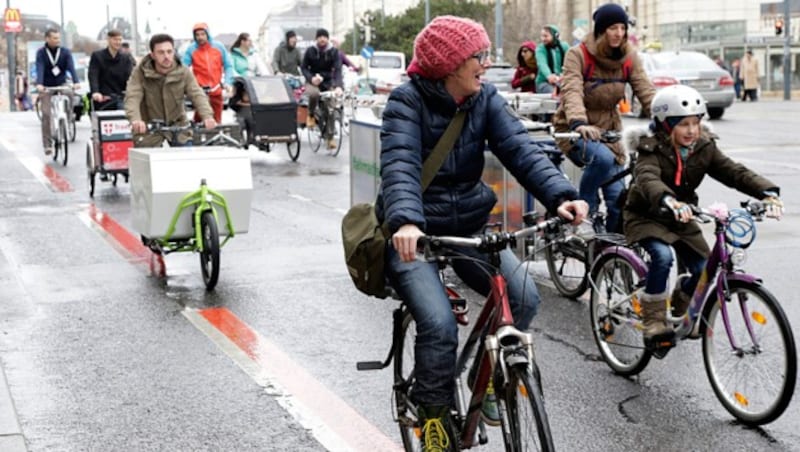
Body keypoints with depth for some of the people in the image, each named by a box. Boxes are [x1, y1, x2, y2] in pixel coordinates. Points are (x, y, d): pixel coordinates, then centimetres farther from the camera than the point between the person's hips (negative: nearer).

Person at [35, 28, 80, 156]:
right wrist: (39, 84, -39)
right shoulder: (41, 53, -8)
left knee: (69, 94, -25)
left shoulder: (65, 52, -4)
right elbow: (40, 69, -21)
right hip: (46, 87, -2)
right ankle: (47, 144, -5)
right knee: (46, 114, -10)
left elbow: (71, 67, -17)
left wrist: (76, 81, -35)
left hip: (61, 85, 2)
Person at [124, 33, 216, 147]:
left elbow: (197, 94, -16)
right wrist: (135, 120, -48)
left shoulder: (183, 72, -8)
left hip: (177, 126, 2)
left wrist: (207, 116, -37)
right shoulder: (140, 73, -13)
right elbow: (132, 97, -26)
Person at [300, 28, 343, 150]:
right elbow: (303, 67, 4)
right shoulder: (310, 51, -3)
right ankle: (310, 115, -9)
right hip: (313, 82, -1)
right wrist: (311, 78, -17)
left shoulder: (334, 52, -5)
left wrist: (338, 86, -31)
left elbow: (338, 69, -14)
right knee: (314, 94, -37)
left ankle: (330, 137, -2)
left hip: (328, 82, 1)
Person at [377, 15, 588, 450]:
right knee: (439, 324, -24)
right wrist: (406, 222, -50)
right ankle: (432, 413, 3)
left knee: (524, 297, -16)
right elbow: (399, 166, -30)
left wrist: (559, 195, -33)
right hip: (414, 233, -4)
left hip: (468, 226, 5)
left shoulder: (485, 98, -1)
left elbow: (520, 148, -15)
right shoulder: (407, 101, -15)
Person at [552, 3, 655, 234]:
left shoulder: (629, 57, -2)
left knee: (618, 196, -4)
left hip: (607, 129, 5)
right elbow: (572, 92, -30)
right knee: (602, 158, -35)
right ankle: (584, 208, -12)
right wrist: (579, 124, -48)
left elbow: (646, 91, -11)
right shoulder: (578, 54, -16)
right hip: (575, 130, -4)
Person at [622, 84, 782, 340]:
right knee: (663, 256, -32)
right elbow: (648, 179, -42)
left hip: (681, 220, 5)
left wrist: (767, 192, -32)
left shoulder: (704, 148, -6)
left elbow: (734, 172, -15)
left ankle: (681, 303, 24)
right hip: (646, 216, -5)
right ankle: (653, 317, -13)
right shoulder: (652, 150, -22)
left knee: (704, 270, -9)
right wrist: (669, 201, -64)